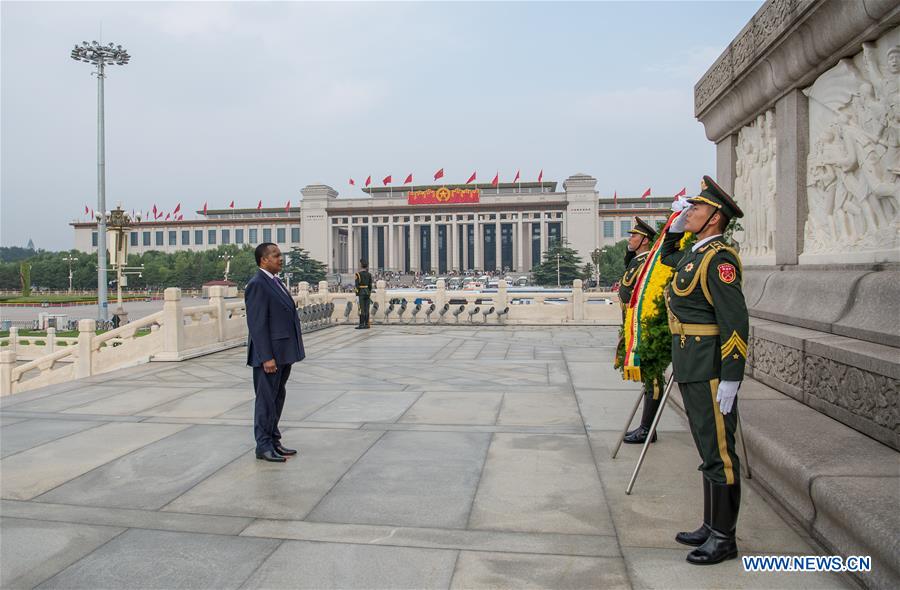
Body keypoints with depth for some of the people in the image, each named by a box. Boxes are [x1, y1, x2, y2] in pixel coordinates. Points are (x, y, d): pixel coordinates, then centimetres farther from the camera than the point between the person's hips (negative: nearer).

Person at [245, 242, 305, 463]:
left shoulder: (276, 282, 15)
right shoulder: (257, 284, -14)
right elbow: (257, 324, -19)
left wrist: (291, 352, 16)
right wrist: (267, 357, -21)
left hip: (283, 353, 9)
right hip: (269, 354, -9)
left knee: (277, 398, 15)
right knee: (266, 400, 1)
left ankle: (274, 441, 26)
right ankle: (263, 446, 11)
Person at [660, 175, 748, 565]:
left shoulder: (718, 258, -15)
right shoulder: (694, 254, 14)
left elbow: (736, 321, -21)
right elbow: (666, 258, 39)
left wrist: (730, 379, -23)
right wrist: (675, 229, 22)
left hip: (711, 373, -10)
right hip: (691, 370, 10)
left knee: (718, 453, 0)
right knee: (709, 451, 16)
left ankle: (724, 539, 11)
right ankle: (712, 527, 28)